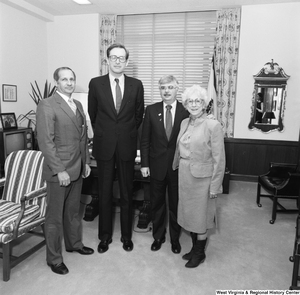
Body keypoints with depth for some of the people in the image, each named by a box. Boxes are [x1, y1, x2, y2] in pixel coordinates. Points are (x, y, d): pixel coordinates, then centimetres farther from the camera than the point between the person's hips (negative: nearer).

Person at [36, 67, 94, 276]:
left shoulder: (78, 105, 13)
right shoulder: (47, 105, -12)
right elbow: (46, 142, -17)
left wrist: (86, 162, 12)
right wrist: (59, 170, -18)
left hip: (78, 169, 7)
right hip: (59, 171, -7)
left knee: (74, 211, 21)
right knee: (55, 216, 7)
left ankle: (74, 243, 40)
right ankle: (54, 259, 23)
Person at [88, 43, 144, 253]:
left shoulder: (136, 85, 2)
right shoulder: (96, 84, 1)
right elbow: (93, 114, 10)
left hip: (127, 146, 0)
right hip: (104, 146, 0)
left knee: (127, 193, 10)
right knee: (105, 193, 10)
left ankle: (127, 235, 28)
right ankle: (105, 236, 27)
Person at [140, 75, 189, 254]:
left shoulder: (186, 111, -6)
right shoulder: (151, 110, -1)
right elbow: (145, 140, 1)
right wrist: (144, 164, -3)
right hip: (157, 165, 2)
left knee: (176, 204, 13)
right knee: (157, 203, 15)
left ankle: (175, 238, 34)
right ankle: (158, 236, 36)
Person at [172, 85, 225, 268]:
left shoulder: (213, 126, -15)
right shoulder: (184, 123, 5)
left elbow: (219, 160, -14)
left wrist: (215, 186, -14)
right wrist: (175, 168, 13)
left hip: (202, 178, -6)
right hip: (185, 176, 6)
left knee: (201, 217, 10)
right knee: (189, 214, 18)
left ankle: (200, 253, 31)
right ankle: (195, 248, 39)